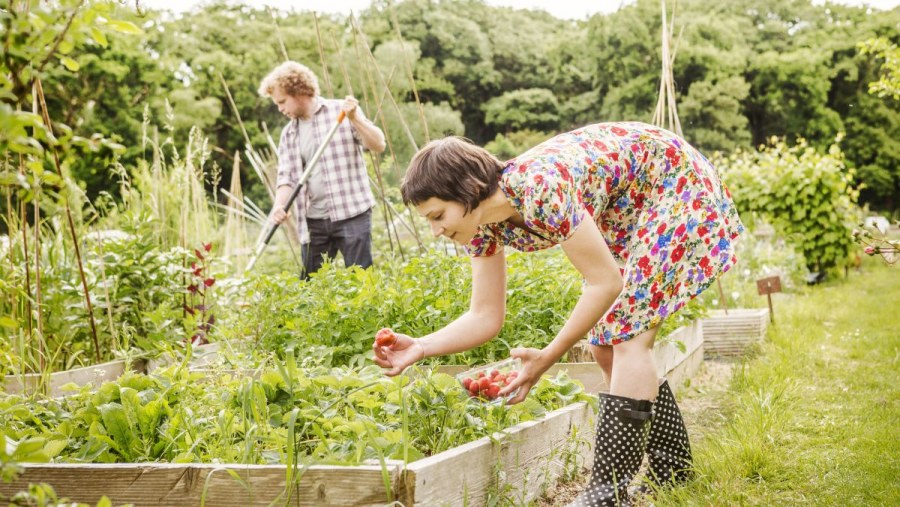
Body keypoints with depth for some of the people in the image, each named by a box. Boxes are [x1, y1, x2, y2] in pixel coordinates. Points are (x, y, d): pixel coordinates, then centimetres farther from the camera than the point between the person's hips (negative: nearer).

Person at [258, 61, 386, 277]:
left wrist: (355, 118, -20)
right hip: (314, 220, 5)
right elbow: (286, 177, 7)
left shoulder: (341, 111, -1)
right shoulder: (289, 134, 13)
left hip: (352, 213, -5)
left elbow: (379, 145, -5)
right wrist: (279, 205, -12)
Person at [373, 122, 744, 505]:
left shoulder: (540, 189, -36)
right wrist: (420, 348, -21)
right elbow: (485, 318, -6)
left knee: (627, 340, -16)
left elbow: (605, 283, -30)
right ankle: (673, 468, 22)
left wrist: (546, 358, -29)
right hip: (621, 212, 8)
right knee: (606, 347, 7)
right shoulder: (484, 225, -11)